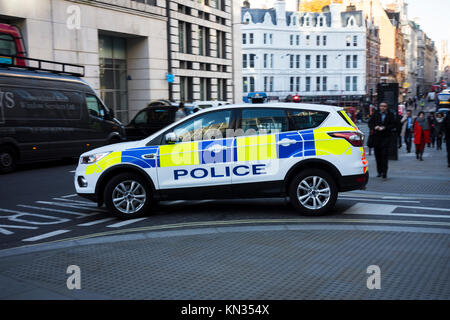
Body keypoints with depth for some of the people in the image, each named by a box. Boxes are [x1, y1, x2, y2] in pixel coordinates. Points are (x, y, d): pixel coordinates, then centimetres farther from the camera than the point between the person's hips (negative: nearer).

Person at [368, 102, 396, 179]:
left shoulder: (390, 115, 6)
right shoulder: (375, 115, 11)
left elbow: (393, 124, 0)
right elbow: (370, 123, 9)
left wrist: (385, 128, -14)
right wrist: (374, 127, -10)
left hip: (386, 137, -3)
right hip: (376, 136, 3)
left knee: (384, 155, -11)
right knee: (377, 155, 6)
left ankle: (384, 173, -11)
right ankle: (379, 171, 19)